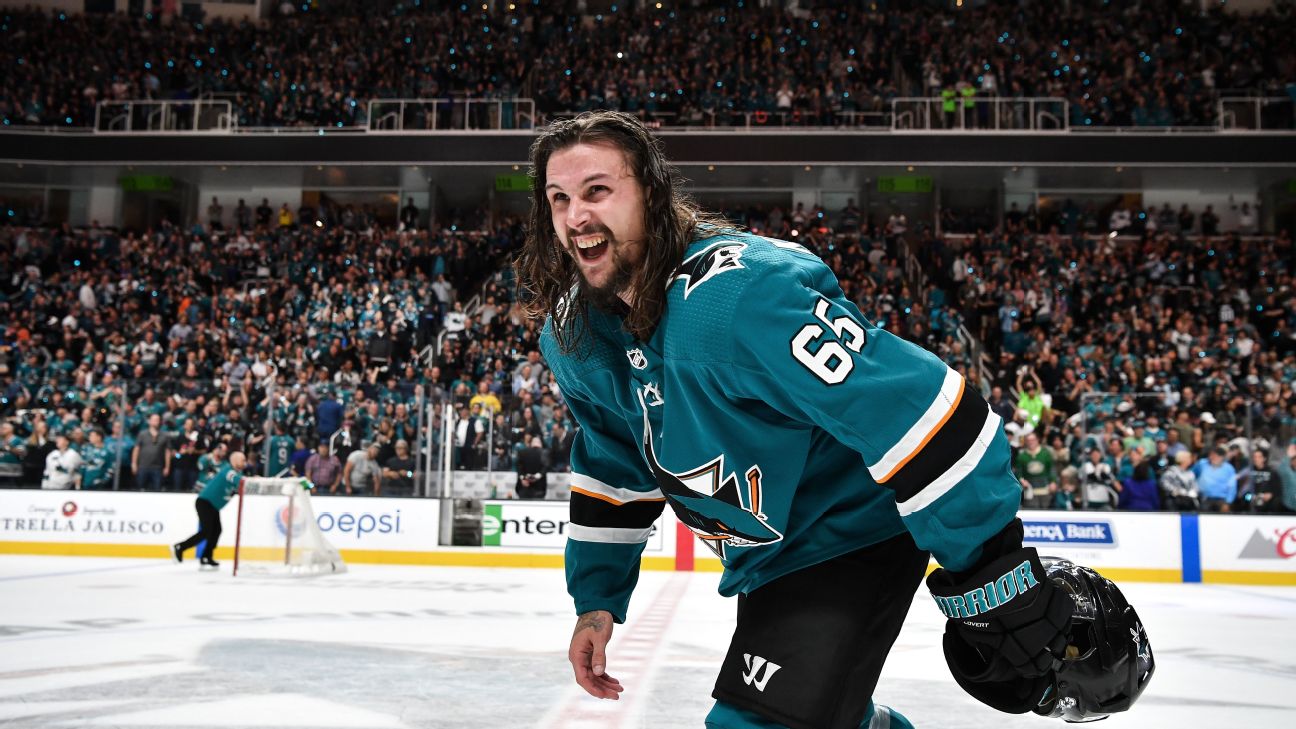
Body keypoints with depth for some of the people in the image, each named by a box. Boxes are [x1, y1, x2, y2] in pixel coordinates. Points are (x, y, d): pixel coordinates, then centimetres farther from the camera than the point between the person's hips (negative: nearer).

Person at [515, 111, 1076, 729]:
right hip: (766, 558, 8)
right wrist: (597, 598, 9)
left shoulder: (737, 295, -33)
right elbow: (613, 469, 11)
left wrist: (995, 580, -31)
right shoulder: (573, 332, -4)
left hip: (856, 536, -8)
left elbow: (912, 406, -35)